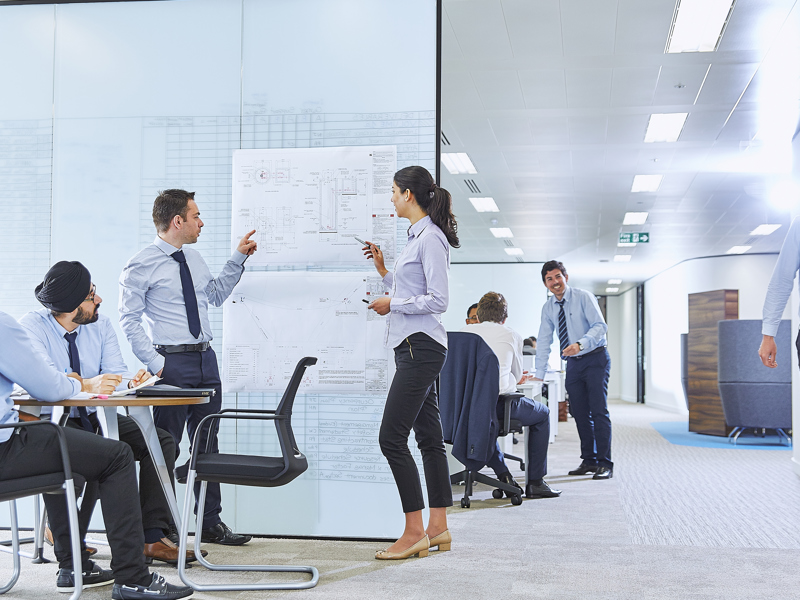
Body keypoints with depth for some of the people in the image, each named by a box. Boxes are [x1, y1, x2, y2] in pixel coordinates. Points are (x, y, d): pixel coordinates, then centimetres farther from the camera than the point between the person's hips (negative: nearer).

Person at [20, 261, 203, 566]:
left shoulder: (100, 324, 2)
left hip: (94, 418, 6)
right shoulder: (33, 326, -14)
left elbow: (115, 373, -4)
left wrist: (131, 382, -28)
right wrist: (86, 385, -46)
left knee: (162, 441, -13)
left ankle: (153, 537, -16)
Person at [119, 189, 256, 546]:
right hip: (173, 362, -7)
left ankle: (211, 523, 23)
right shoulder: (142, 266, -9)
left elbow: (215, 295, 24)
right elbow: (129, 322, -10)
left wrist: (238, 259, 18)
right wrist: (155, 363, -17)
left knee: (207, 443, 13)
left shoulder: (194, 259, 13)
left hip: (206, 359, 7)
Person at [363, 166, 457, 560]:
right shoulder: (416, 237, 18)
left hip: (421, 346, -10)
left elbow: (438, 301, -18)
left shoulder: (431, 238, -12)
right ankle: (438, 528, 16)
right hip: (411, 346, 10)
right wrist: (382, 270, 18)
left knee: (392, 438, -10)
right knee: (429, 437, 10)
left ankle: (414, 532, -4)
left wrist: (392, 304, -10)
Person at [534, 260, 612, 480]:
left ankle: (605, 464, -9)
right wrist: (539, 375, 2)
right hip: (573, 363, 5)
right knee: (579, 412, 4)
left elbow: (600, 326, -18)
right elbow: (544, 342, 7)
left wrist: (580, 344, -34)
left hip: (595, 359, -5)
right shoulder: (548, 308, 6)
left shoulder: (584, 297, -9)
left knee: (599, 410, -10)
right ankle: (588, 461, 11)